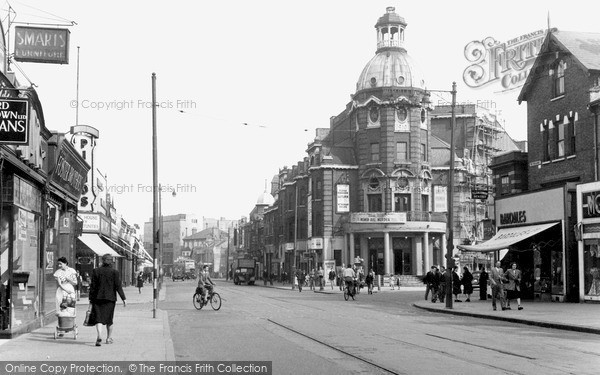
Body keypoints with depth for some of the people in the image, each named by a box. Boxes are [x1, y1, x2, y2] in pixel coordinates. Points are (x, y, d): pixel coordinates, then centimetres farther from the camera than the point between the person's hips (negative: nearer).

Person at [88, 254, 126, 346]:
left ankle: (99, 336, -23)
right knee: (109, 318, 13)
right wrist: (123, 299, -2)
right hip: (110, 298, 0)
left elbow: (92, 287, 2)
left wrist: (91, 300, 7)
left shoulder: (96, 271, 1)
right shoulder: (115, 272, -3)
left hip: (98, 298, 0)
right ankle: (109, 338, 21)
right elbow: (118, 286, -7)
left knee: (98, 318, -2)